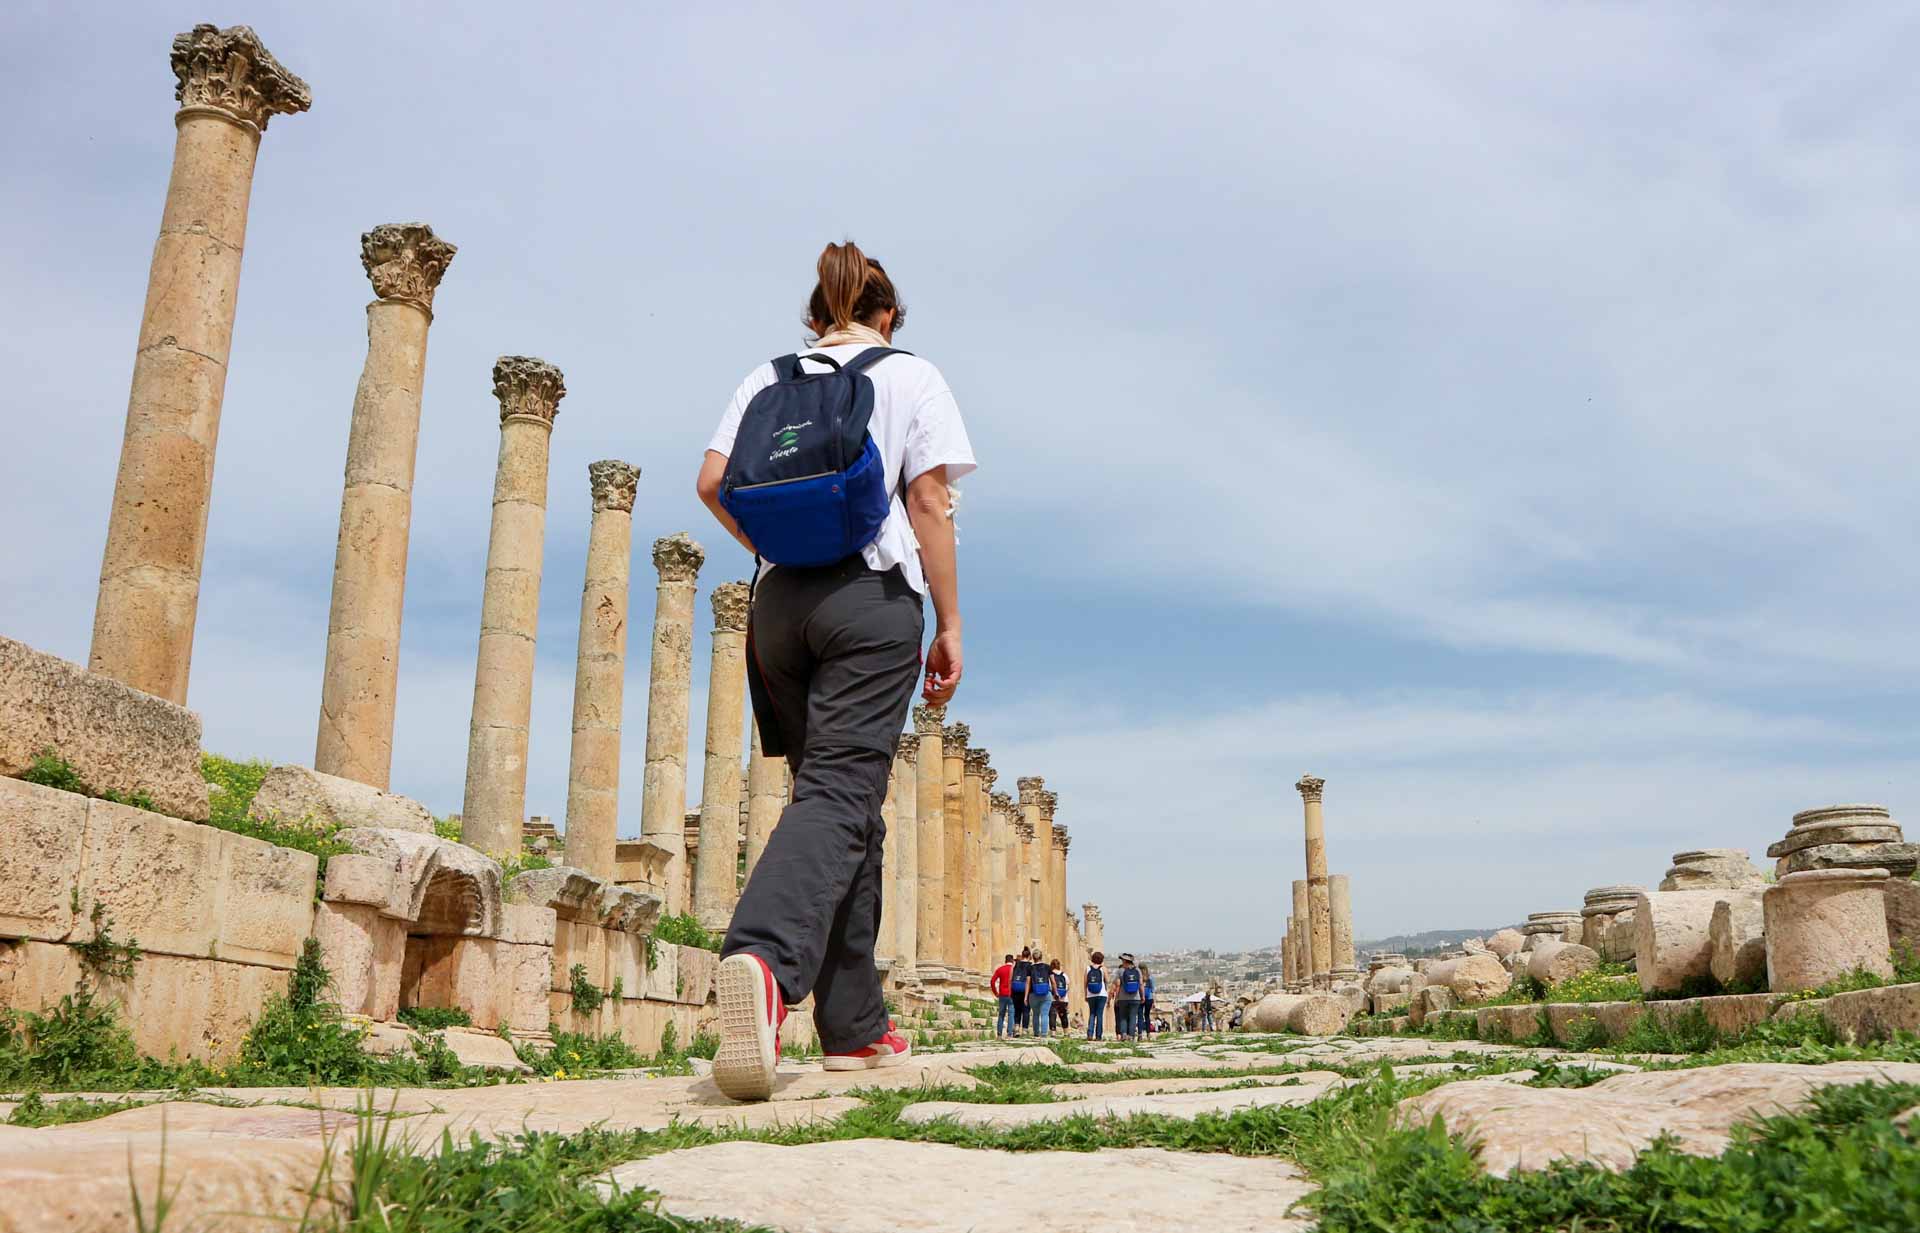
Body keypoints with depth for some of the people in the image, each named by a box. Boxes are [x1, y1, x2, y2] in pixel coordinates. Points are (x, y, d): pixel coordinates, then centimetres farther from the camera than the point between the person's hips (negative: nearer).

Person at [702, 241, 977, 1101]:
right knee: (839, 794, -11)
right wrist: (949, 624, 0)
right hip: (872, 595, -4)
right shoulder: (911, 376, 7)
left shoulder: (765, 380, 16)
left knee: (842, 797, 10)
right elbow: (928, 503, -2)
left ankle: (855, 1026, 11)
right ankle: (762, 956, -38)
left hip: (780, 601, 4)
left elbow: (713, 485, 7)